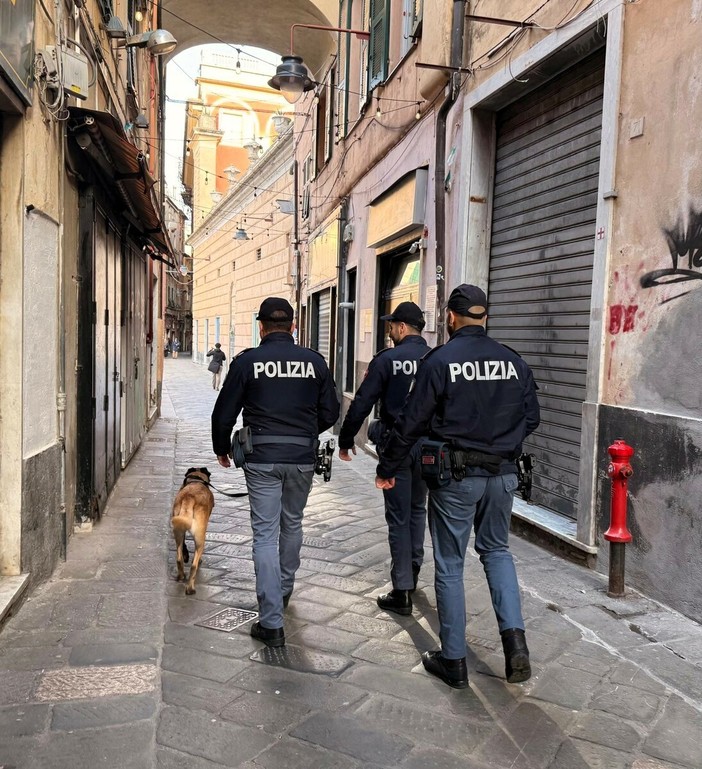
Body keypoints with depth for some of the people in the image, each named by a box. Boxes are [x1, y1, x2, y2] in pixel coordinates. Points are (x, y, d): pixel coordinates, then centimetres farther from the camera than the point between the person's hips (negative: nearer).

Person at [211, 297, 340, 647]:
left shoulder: (247, 361, -5)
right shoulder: (314, 361, 1)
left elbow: (224, 414, -2)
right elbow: (330, 412, 5)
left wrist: (222, 449, 16)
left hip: (262, 459, -2)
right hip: (302, 458, 3)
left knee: (265, 534, 1)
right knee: (292, 524, 22)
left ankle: (271, 623, 0)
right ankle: (284, 589, 42)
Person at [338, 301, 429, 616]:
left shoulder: (388, 359, -10)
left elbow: (362, 404, -10)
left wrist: (346, 440, 2)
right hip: (429, 446, 4)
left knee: (399, 517, 2)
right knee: (418, 510, 22)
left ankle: (402, 593, 5)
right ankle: (413, 572, 36)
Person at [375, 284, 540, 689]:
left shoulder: (440, 360, -10)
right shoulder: (514, 361, 2)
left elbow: (412, 422, -10)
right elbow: (531, 418, 9)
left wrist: (387, 468, 1)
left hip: (456, 476, -4)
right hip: (502, 474, 4)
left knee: (450, 565, 8)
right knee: (497, 550, 23)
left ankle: (453, 661, 17)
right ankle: (515, 639, 10)